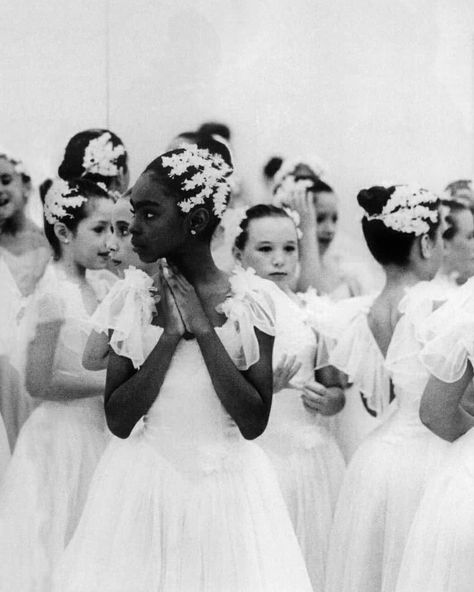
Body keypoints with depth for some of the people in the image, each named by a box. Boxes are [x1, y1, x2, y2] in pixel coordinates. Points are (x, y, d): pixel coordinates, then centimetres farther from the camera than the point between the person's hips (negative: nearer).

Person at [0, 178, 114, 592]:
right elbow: (39, 382, -18)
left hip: (94, 433, 8)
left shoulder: (95, 291, 7)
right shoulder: (55, 291, -16)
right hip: (65, 435, -8)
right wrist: (109, 384, -17)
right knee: (56, 558, 2)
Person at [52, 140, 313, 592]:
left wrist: (204, 329, -13)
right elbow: (118, 420, -6)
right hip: (145, 483, 1)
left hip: (227, 483, -1)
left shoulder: (249, 299, -5)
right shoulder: (133, 300, -1)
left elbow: (254, 421, -11)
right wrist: (171, 335, -13)